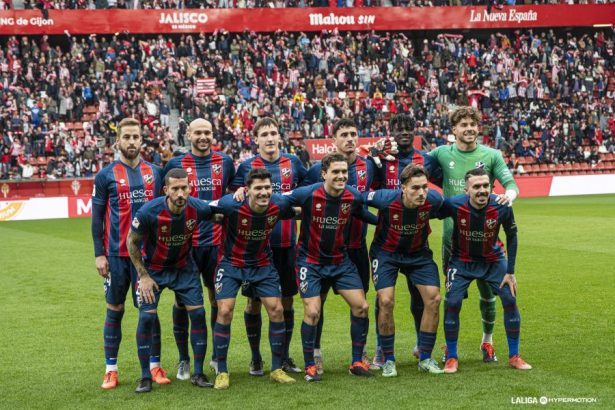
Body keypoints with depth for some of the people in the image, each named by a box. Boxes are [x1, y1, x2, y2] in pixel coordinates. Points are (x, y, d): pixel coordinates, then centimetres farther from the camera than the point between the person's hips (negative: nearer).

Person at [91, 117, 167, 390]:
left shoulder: (155, 172, 7)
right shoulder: (105, 175, 0)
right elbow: (97, 217, 0)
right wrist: (99, 254, -5)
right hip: (116, 254, -2)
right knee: (115, 310, 5)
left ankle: (155, 366, 12)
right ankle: (111, 369, 13)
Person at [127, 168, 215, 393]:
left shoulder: (198, 208, -22)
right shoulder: (149, 212, -29)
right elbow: (132, 242, -12)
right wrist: (143, 275, -11)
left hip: (184, 267, 2)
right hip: (153, 268, -2)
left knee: (198, 314, -4)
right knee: (146, 317, -10)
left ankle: (199, 373, 8)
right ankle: (145, 377, 3)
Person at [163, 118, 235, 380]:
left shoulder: (225, 162, 7)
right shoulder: (176, 164, 1)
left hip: (216, 241, 2)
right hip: (185, 243, -2)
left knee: (219, 299, 6)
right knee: (183, 300, 3)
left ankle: (218, 355, 22)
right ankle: (184, 360, 15)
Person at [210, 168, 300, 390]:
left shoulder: (279, 204, -17)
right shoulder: (232, 205, -28)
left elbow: (295, 212, 7)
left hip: (263, 264, 3)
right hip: (231, 264, -3)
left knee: (276, 309, -3)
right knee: (225, 312, -12)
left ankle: (277, 369, 12)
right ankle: (222, 372, 2)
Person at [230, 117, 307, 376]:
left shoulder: (293, 163, 7)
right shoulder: (246, 166, 1)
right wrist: (239, 193, -17)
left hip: (287, 243, 2)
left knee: (287, 300, 7)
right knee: (254, 301, 2)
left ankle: (285, 356, 19)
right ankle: (256, 358, 15)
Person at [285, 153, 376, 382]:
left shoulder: (353, 197, -10)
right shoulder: (308, 194, -20)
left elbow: (366, 216, 11)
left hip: (340, 260, 4)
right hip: (310, 261, -4)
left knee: (361, 306, -3)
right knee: (312, 312, -12)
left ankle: (357, 362, 13)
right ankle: (310, 366, 6)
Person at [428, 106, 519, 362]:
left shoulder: (491, 156, 1)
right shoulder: (442, 154, 3)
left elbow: (510, 183, -5)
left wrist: (509, 194, -27)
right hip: (452, 234, 0)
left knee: (487, 291, 7)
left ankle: (487, 341, 26)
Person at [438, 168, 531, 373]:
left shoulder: (502, 207, -24)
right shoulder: (454, 205, -28)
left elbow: (512, 236, -7)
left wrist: (510, 272, -6)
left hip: (493, 259, 1)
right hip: (462, 260, -1)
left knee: (510, 300, -7)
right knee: (452, 303, -14)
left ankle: (514, 356, 9)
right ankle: (451, 358, 3)